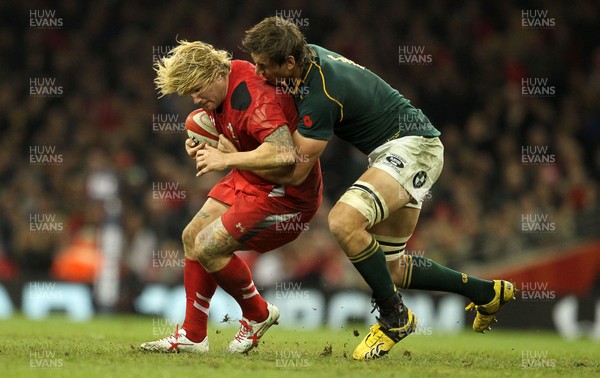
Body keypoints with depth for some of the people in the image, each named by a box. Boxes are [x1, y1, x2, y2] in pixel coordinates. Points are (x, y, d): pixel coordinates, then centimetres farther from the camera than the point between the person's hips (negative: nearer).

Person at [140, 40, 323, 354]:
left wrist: (225, 159, -36)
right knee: (193, 236, 9)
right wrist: (203, 145, -1)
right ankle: (192, 336, 17)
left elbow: (284, 154, -44)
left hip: (285, 192, -10)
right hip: (247, 179, 10)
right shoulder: (217, 91, -1)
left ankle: (258, 315, 11)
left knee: (207, 248, -13)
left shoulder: (254, 99, -31)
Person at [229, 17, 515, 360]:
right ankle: (486, 292, 27)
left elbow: (295, 171, -21)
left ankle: (395, 317, -15)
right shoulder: (308, 55, 0)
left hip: (413, 148, -10)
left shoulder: (320, 96, -27)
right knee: (391, 269, 12)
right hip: (400, 151, 10)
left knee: (344, 221, -31)